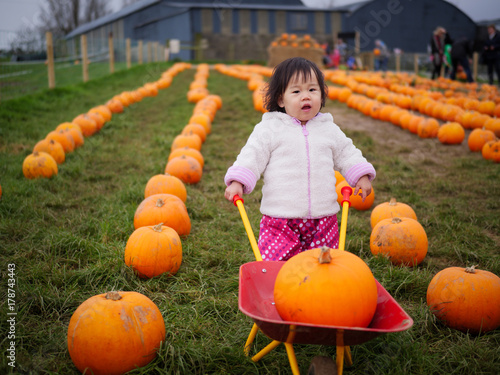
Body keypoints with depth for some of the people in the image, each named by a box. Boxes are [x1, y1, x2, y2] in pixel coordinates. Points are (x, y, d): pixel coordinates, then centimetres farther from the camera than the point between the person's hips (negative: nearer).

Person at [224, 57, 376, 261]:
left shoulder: (329, 129, 10)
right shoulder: (269, 129, -1)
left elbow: (346, 153, 21)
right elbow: (252, 155, -3)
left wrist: (361, 175, 9)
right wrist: (237, 182, -15)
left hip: (323, 218, 3)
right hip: (280, 219, -3)